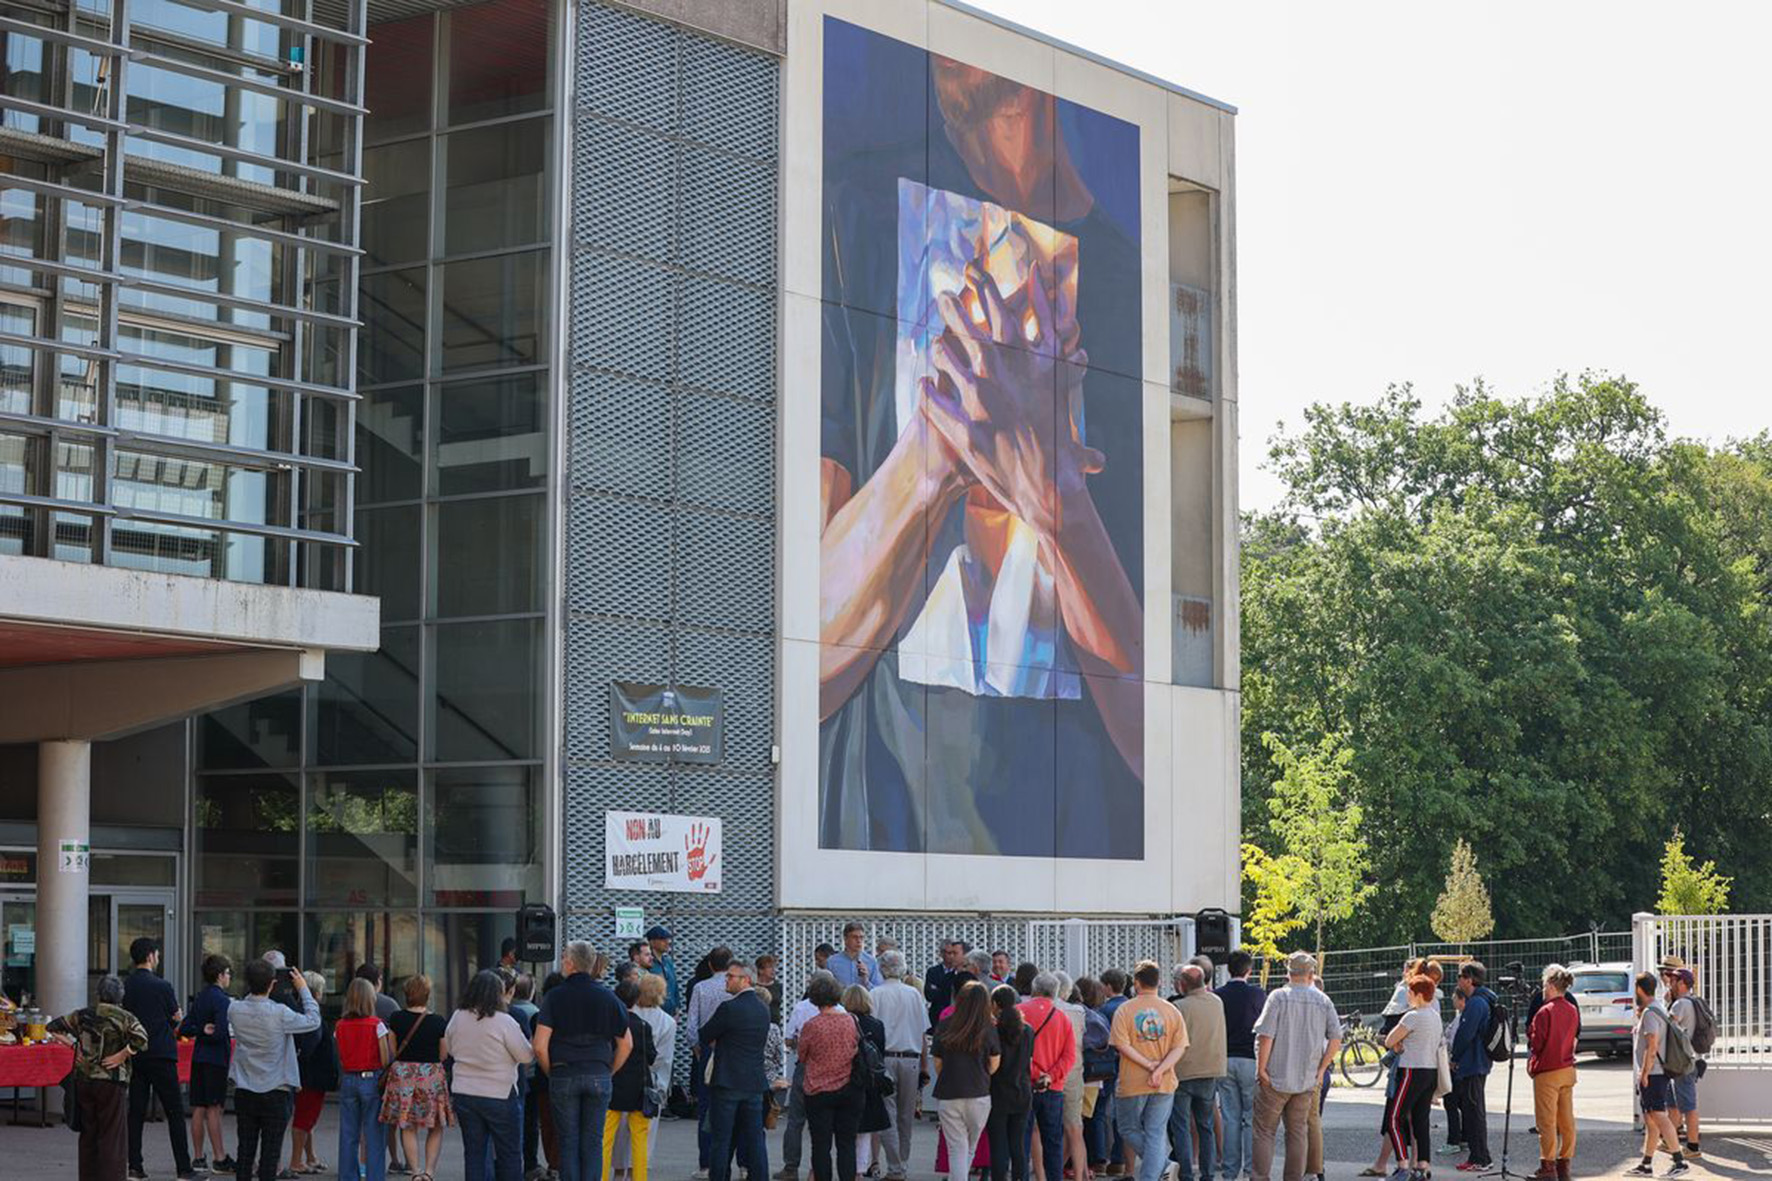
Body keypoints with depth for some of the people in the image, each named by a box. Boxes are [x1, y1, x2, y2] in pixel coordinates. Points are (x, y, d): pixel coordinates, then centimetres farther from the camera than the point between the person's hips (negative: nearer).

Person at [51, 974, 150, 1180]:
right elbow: (140, 1039, -22)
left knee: (88, 1134, 13)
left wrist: (73, 1045, 7)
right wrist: (121, 1056, -12)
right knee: (112, 1135, 1)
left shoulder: (82, 1015, 7)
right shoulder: (125, 1018, -7)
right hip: (112, 1083, -4)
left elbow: (54, 1028, 11)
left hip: (84, 1080, 4)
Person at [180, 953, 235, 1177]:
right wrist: (208, 1034, -1)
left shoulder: (199, 999, 13)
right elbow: (221, 1032, -20)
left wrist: (202, 1030, -1)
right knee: (214, 1108, -7)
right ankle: (220, 1159, -5)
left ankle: (198, 1158, 10)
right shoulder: (221, 999, -12)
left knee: (198, 1108, 7)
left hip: (198, 1058, 7)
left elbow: (184, 1029, 12)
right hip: (216, 1059, -7)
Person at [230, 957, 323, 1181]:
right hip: (275, 1092, -4)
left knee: (245, 1151, 9)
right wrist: (303, 990, 6)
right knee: (270, 1153, 1)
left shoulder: (235, 1010, -7)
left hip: (244, 1092, 4)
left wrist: (254, 988, 15)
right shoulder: (280, 1014, -18)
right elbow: (313, 1021, -4)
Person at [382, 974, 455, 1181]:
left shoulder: (396, 1019, -2)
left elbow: (392, 1052, 4)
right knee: (435, 1129, 11)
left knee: (408, 1128, 9)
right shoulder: (439, 1023, -7)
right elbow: (443, 1055, 1)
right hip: (432, 1076, -1)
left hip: (402, 1075, 1)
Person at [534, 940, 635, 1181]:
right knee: (593, 1143, 6)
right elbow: (626, 1044, 7)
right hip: (599, 1076, 2)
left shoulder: (554, 997, -4)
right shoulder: (607, 997, 4)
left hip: (563, 1077, -2)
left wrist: (551, 1072, 6)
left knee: (568, 1143, 5)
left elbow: (540, 1046, -9)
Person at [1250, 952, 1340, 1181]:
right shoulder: (1323, 1001, 2)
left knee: (1264, 1131, 4)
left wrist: (1261, 1068, -7)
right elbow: (1336, 1038, 0)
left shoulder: (1279, 997, -9)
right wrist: (1321, 1069, 7)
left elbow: (1265, 1036, -15)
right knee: (1298, 1132, 12)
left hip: (1275, 1078, -3)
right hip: (1306, 1080, 3)